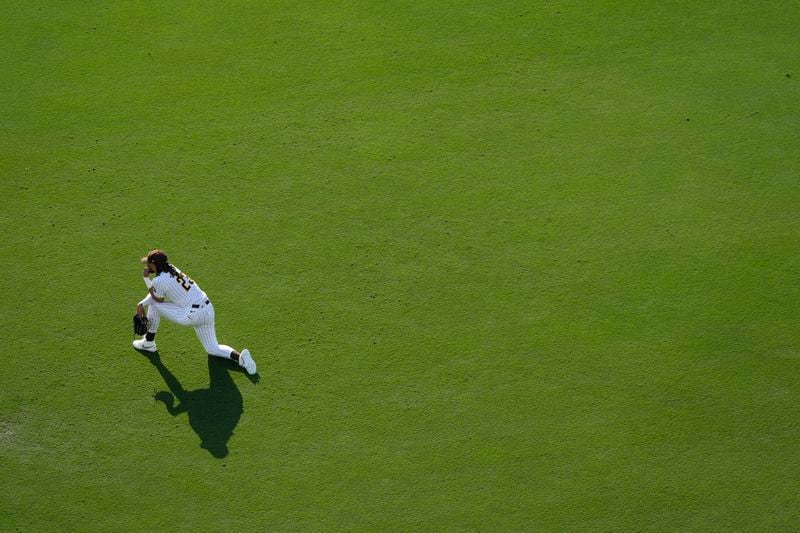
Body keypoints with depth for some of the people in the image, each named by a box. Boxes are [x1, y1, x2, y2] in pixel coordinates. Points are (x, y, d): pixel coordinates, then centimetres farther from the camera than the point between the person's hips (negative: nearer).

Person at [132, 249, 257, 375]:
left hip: (191, 315, -8)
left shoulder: (158, 280, -11)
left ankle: (149, 343, 20)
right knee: (213, 348, 18)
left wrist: (146, 279, 13)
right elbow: (157, 292, 23)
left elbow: (158, 299, 9)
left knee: (153, 305, 8)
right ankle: (239, 356, -8)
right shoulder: (172, 268, 13)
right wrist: (141, 304, 12)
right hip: (208, 310, 8)